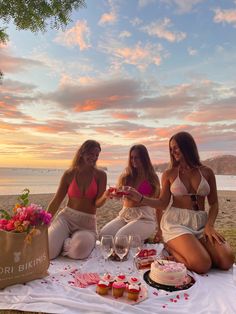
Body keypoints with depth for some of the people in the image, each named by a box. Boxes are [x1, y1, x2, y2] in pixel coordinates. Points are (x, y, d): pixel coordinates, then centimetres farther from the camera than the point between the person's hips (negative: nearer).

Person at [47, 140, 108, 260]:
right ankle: (63, 240, 12)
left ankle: (68, 243, 3)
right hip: (66, 217, 1)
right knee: (47, 251, -22)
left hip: (87, 223, -1)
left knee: (79, 251, -32)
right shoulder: (69, 174, 0)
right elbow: (56, 201, 6)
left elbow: (98, 203, -7)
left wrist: (106, 195, -30)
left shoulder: (100, 175, -2)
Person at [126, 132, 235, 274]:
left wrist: (209, 225, -8)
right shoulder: (169, 174, 5)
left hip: (201, 222, 3)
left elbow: (214, 203, 9)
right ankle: (172, 249, 3)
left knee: (227, 261, -20)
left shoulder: (207, 172, 9)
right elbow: (163, 203, 2)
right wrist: (140, 198, -13)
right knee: (202, 264, -25)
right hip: (176, 222, -3)